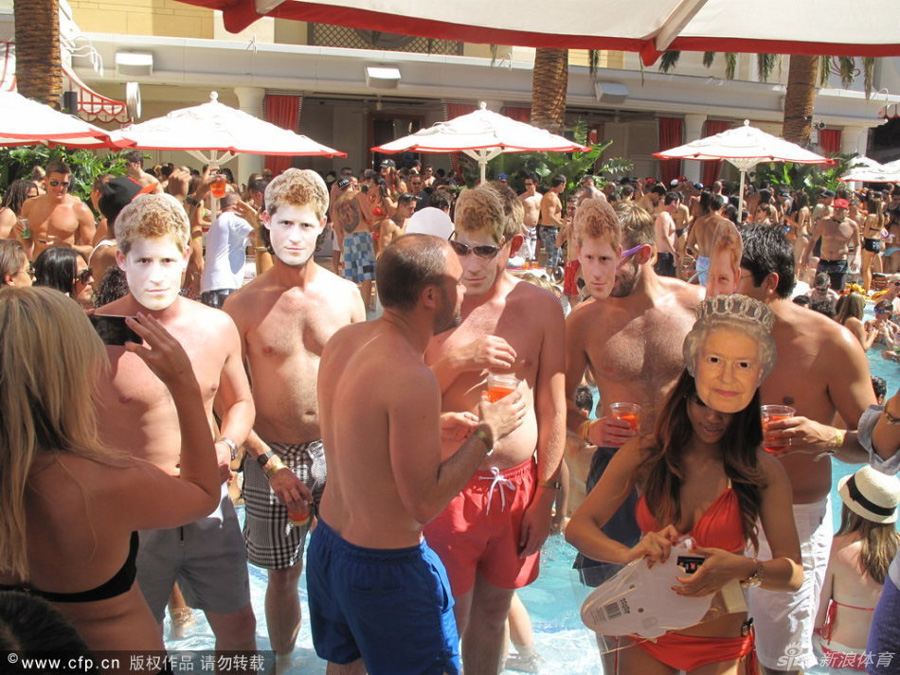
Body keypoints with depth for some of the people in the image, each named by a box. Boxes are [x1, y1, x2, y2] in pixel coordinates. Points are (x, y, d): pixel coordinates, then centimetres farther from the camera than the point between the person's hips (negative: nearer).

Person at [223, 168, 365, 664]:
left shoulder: (345, 296, -1)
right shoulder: (244, 305, -6)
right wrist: (269, 462, -11)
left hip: (338, 452, 2)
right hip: (273, 456, -1)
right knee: (283, 574, 10)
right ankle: (283, 660, 32)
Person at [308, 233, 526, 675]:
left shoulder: (342, 341, -1)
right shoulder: (411, 378, -27)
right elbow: (424, 503, -23)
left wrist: (434, 428, 10)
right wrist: (486, 435, -12)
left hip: (327, 542, 9)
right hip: (385, 568, -8)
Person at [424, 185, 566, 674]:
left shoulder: (542, 307, -2)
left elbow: (553, 408, 2)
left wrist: (545, 495, 2)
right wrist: (458, 362, -20)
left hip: (518, 483, 2)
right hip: (451, 483, -2)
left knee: (492, 614, 18)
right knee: (447, 622, 6)